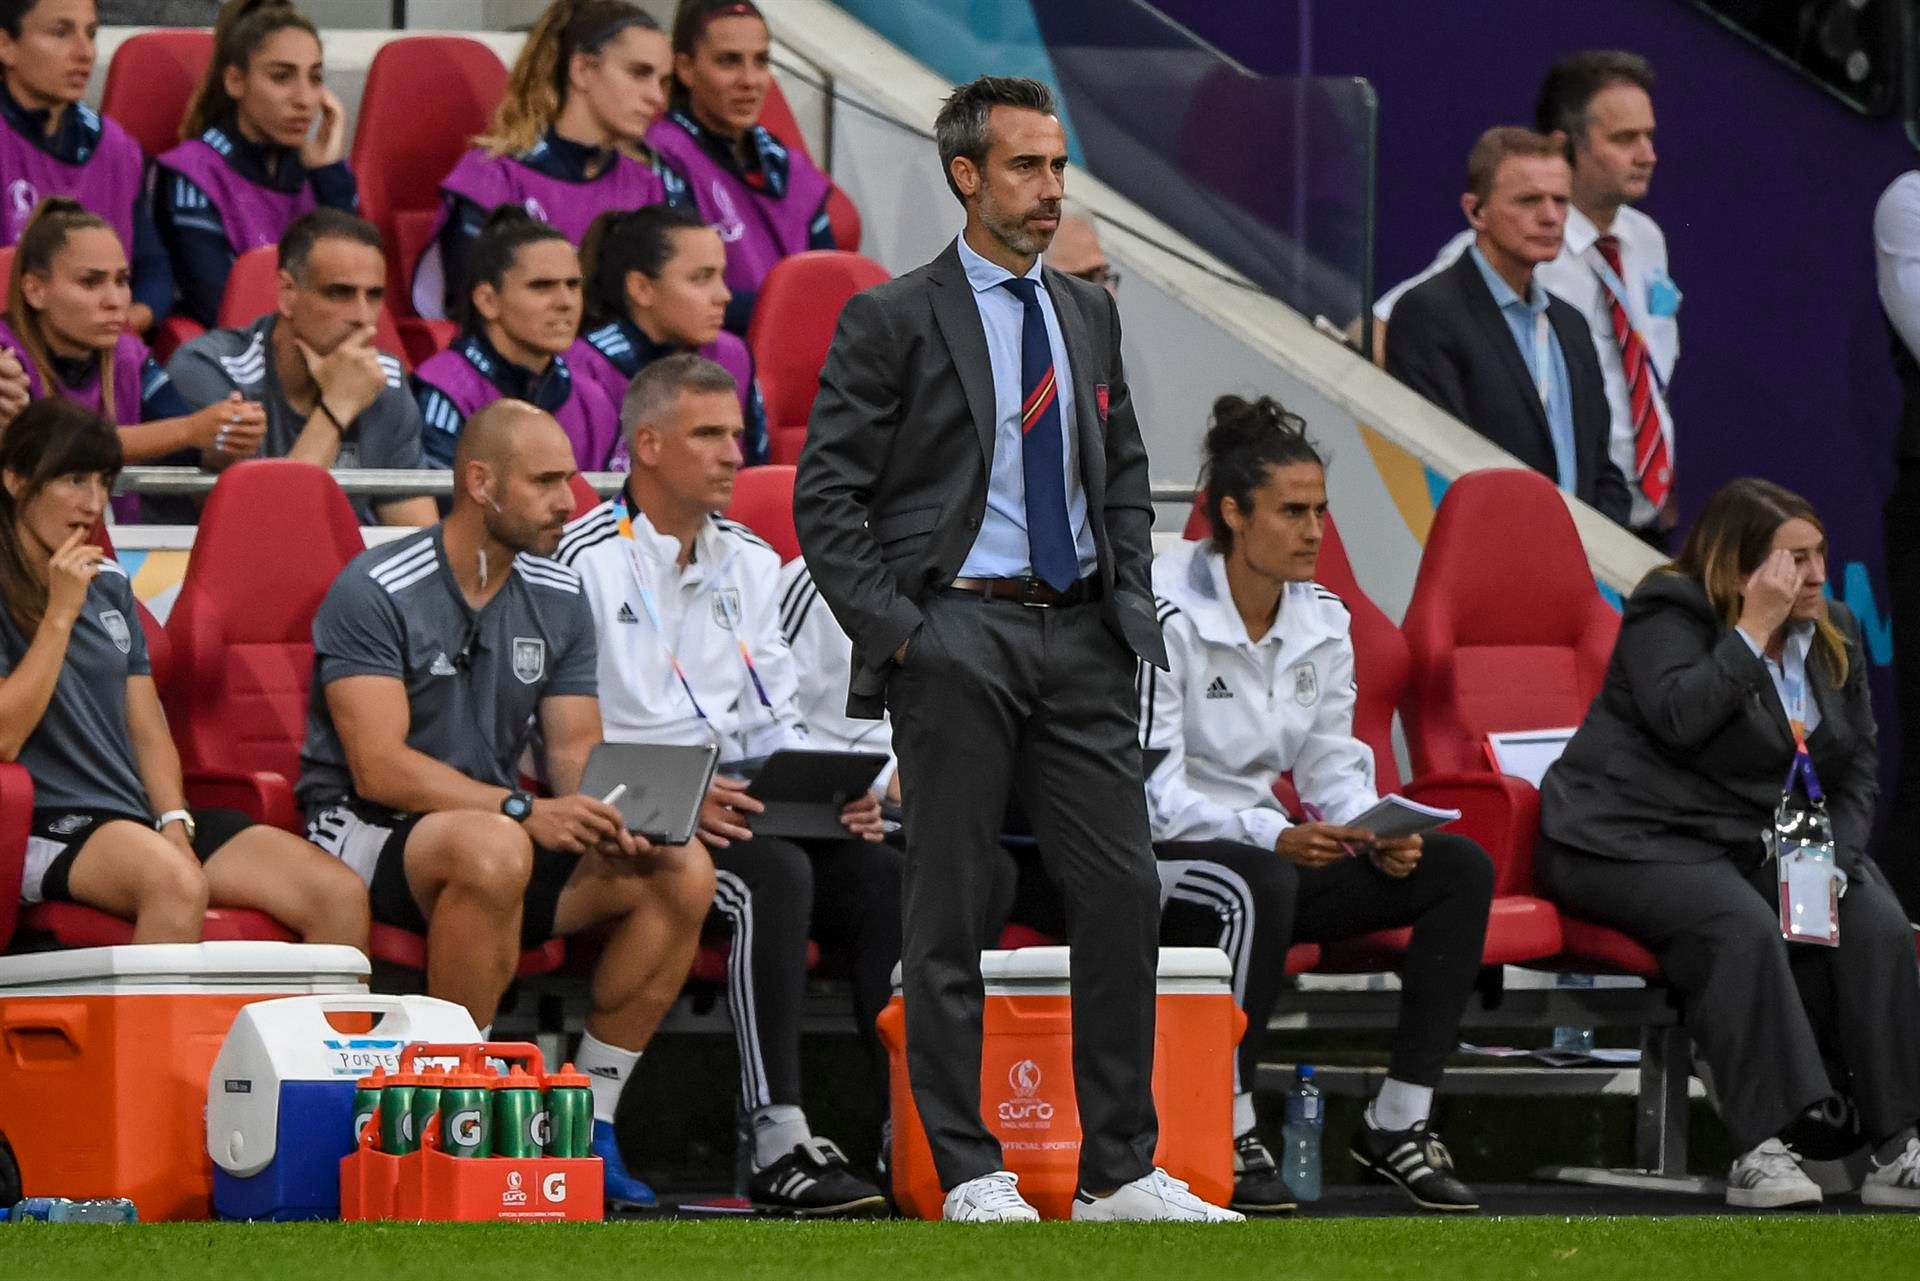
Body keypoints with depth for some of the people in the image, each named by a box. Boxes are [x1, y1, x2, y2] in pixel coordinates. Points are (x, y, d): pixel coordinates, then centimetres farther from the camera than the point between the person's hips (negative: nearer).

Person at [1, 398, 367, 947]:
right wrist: (62, 613, -13)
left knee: (342, 896, -13)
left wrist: (176, 828, -1)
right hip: (49, 822, -7)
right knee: (175, 885, -40)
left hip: (144, 817, 7)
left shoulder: (110, 584, 18)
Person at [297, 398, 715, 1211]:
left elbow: (577, 754, 6)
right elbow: (380, 767, -21)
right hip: (366, 833, -7)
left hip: (497, 833, 7)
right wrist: (522, 810, -31)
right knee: (494, 850, -40)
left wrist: (610, 816, -18)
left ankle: (590, 1122, -9)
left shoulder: (559, 599, 8)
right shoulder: (375, 593, -13)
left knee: (682, 872, -16)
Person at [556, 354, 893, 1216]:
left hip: (745, 802, 6)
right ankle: (776, 1147, -36)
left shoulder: (750, 563, 20)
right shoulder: (584, 562, -4)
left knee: (882, 876, -21)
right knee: (775, 875, -34)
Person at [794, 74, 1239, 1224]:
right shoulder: (892, 320, -3)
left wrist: (1132, 602, 8)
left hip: (1080, 634, 5)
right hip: (957, 635, -5)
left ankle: (1122, 1171, 5)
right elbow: (827, 498, -4)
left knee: (1125, 893, 0)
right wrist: (895, 631, -11)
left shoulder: (1089, 314, 14)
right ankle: (969, 1171, 5)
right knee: (952, 906, -1)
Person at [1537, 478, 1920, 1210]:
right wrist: (1754, 630, -21)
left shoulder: (1834, 636, 12)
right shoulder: (1668, 614, -7)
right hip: (1635, 839, -6)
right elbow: (1677, 718, -25)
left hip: (1761, 843, 6)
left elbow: (1858, 769, 11)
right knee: (1743, 927, -36)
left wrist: (1834, 855, -7)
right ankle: (1762, 1147, -37)